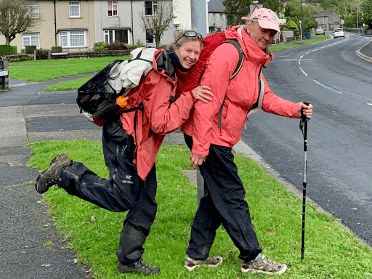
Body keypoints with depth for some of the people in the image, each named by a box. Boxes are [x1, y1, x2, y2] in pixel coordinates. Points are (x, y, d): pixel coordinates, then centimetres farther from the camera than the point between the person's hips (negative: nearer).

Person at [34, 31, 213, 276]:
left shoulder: (175, 71, 7)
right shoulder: (162, 76, -22)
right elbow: (161, 123, -26)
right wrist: (189, 98, -30)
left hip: (141, 143, 10)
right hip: (124, 137, -10)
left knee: (145, 201, 10)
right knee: (123, 198, -10)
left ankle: (129, 260, 21)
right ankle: (65, 172, 3)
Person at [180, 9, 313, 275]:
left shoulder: (254, 61, 15)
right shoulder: (228, 54, -19)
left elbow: (265, 98, 15)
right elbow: (207, 101, -24)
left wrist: (296, 109, -2)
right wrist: (200, 146, -25)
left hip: (220, 139, 11)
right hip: (209, 138, -11)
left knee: (216, 196, 16)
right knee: (232, 198, -2)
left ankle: (196, 255, 26)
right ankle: (252, 258, 9)